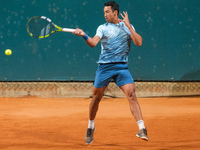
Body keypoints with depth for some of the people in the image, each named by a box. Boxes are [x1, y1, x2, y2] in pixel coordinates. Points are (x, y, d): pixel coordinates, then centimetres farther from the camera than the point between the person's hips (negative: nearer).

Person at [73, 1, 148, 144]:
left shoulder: (128, 27, 8)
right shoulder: (103, 28, 8)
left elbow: (139, 42, -6)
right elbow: (93, 43, -8)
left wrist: (128, 26, -10)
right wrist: (84, 35, -27)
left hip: (121, 67, -1)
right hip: (104, 67, 1)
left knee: (132, 95, -18)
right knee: (96, 98, 7)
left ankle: (142, 129, -22)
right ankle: (91, 126, 31)